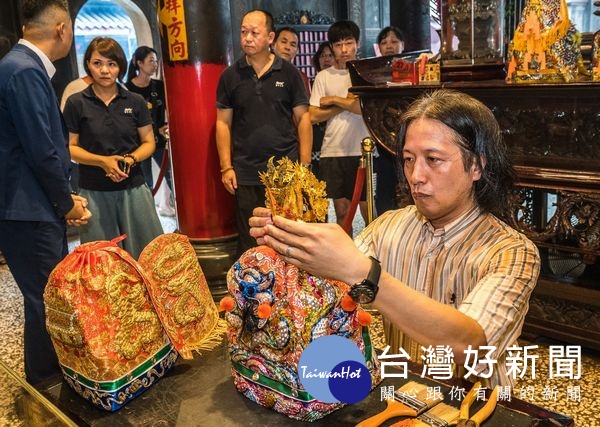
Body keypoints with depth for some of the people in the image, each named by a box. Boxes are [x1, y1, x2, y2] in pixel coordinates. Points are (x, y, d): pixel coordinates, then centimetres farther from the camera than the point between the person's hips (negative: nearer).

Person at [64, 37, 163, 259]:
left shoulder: (135, 102, 4)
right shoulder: (76, 103, -1)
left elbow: (149, 143, 8)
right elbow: (70, 147, 1)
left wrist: (130, 158, -13)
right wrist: (103, 161, -15)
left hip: (133, 188, 1)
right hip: (94, 191, -1)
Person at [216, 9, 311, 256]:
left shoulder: (289, 73, 2)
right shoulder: (230, 76, 5)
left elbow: (302, 119, 3)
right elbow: (223, 123, 6)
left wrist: (304, 165, -3)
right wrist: (226, 167, 0)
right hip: (246, 174, 1)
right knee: (248, 243, 8)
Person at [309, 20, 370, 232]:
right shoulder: (323, 76, 9)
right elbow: (313, 116, 0)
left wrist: (334, 100, -5)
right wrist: (348, 102, -5)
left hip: (363, 151, -2)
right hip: (333, 152, 3)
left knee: (368, 211, 1)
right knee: (342, 212, 11)